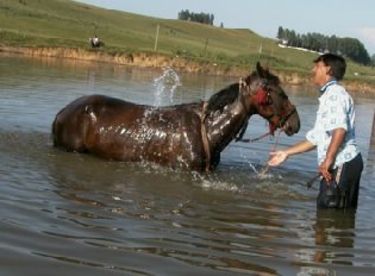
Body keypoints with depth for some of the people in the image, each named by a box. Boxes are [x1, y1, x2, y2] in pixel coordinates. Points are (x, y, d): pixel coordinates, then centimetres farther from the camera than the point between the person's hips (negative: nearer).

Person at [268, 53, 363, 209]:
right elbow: (315, 138, 29)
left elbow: (340, 128, -23)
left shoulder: (335, 93, -7)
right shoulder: (327, 97, 25)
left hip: (343, 163, -10)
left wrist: (328, 160, -25)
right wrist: (287, 153, 30)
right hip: (337, 167, 10)